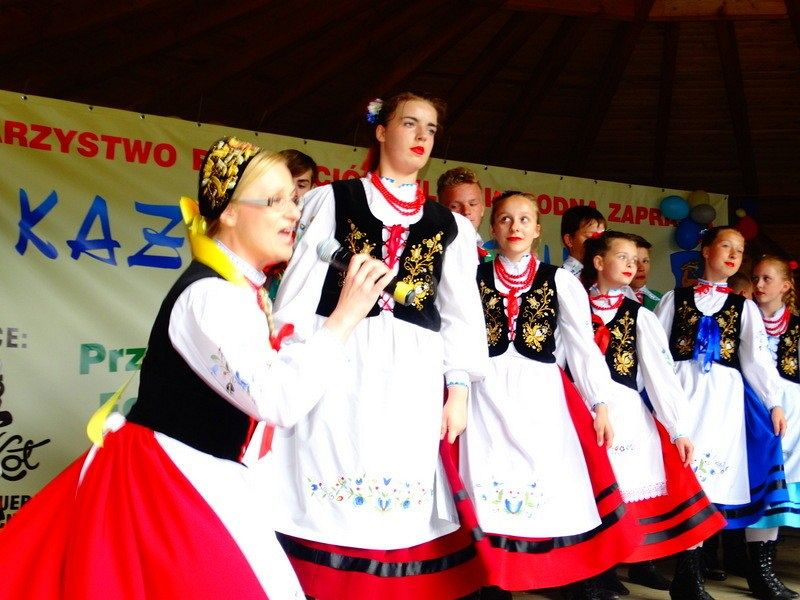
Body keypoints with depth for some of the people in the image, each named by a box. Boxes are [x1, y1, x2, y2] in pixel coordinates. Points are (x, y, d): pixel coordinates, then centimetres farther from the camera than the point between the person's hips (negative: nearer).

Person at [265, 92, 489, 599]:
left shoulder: (451, 226, 16)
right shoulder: (332, 200, 8)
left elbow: (462, 313, 13)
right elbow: (300, 288, 2)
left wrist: (458, 390, 5)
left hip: (413, 376, 3)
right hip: (338, 365, -2)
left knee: (402, 512, 3)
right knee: (328, 500, -2)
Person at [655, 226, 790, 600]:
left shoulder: (744, 306, 15)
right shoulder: (675, 299, 11)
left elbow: (757, 357, 8)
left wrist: (774, 402, -2)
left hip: (725, 395, 1)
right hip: (681, 391, -1)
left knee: (713, 473, -6)